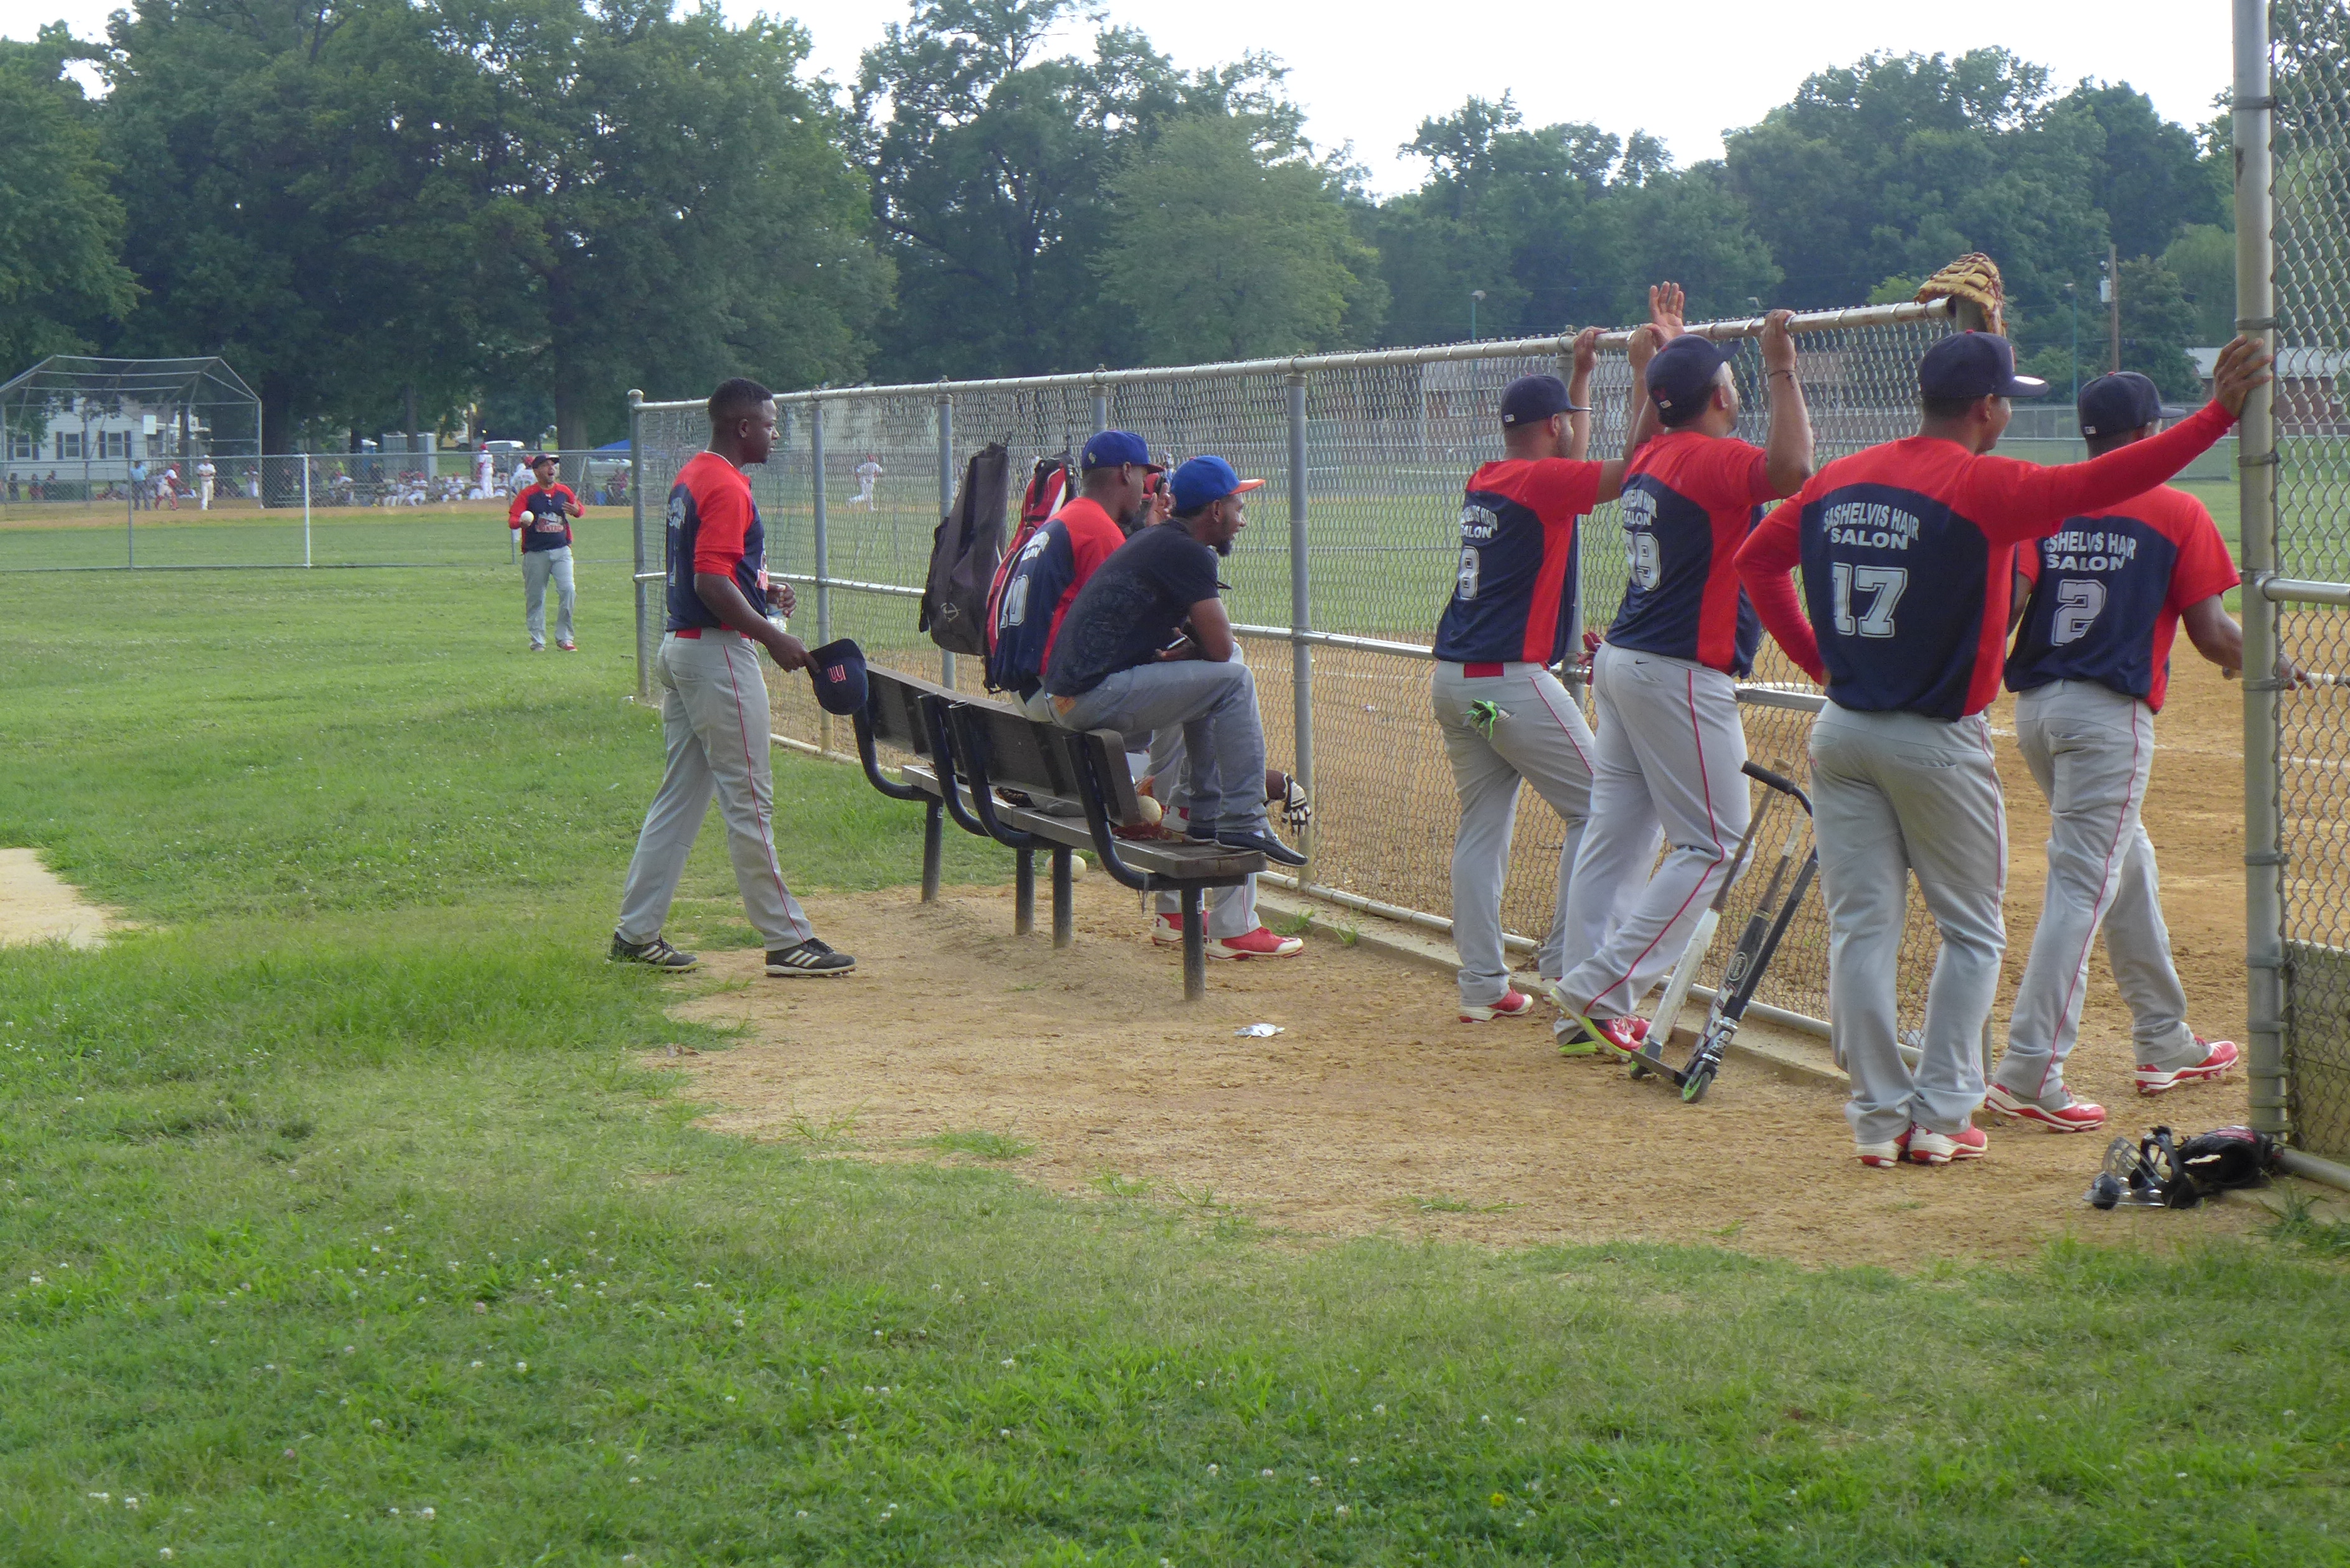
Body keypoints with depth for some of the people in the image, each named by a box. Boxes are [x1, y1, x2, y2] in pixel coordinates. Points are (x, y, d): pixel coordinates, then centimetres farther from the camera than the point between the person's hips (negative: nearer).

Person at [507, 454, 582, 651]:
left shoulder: (564, 492, 7)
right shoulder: (527, 495, -4)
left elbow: (579, 509, 20)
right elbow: (512, 520, -10)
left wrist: (576, 511, -5)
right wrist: (521, 521, -34)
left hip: (561, 551, 2)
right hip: (535, 553, -2)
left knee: (567, 590, -10)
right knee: (535, 598, 3)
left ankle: (564, 638, 0)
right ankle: (538, 640, 14)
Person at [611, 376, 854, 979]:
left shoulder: (690, 478, 15)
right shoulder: (726, 487, -16)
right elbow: (711, 582, -24)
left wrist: (762, 588, 14)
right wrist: (772, 637, -22)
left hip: (679, 650, 10)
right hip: (718, 653, -10)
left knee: (679, 796, 12)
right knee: (749, 799, -5)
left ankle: (636, 934, 13)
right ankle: (787, 941, 0)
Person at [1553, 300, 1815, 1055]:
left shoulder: (1649, 460, 10)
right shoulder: (1714, 458, -14)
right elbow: (1791, 469, -34)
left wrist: (1666, 356, 43)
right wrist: (1781, 370, -27)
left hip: (1620, 663, 9)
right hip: (1681, 676, -9)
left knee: (1616, 835, 9)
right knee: (1714, 845, -2)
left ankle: (1587, 1016, 10)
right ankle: (1601, 990, -8)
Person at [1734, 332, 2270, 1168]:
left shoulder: (1840, 479, 6)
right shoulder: (1983, 485, -13)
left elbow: (1756, 557, 15)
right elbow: (2099, 483, -24)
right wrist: (2217, 412, -24)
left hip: (1841, 731, 5)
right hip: (1937, 741, -5)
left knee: (1862, 928, 7)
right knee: (1971, 934, 10)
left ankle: (1877, 1117, 7)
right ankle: (1940, 1115, 7)